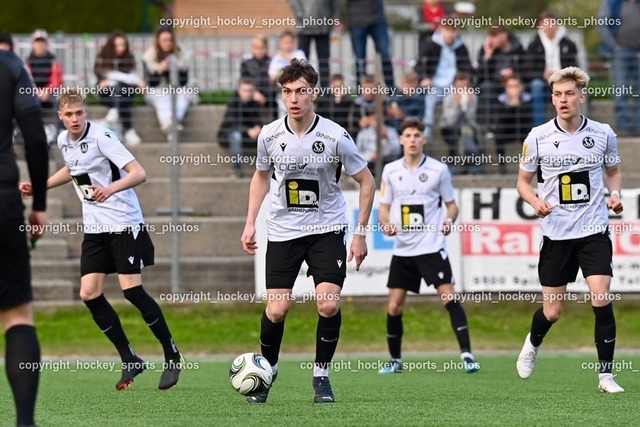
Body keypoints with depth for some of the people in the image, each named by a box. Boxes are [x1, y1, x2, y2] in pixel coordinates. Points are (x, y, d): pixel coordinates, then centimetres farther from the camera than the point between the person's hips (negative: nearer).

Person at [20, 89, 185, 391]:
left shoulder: (101, 137, -15)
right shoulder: (63, 141, 8)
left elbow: (139, 173, -22)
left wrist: (110, 189, -38)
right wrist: (40, 186, 25)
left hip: (124, 223, -7)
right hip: (94, 227, 7)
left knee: (131, 289, -13)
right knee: (89, 294, -3)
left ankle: (172, 356, 2)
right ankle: (130, 360, 7)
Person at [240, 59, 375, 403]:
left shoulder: (335, 137, -13)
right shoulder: (270, 135, -6)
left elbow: (366, 181, -1)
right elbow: (261, 176, 14)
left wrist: (360, 233, -4)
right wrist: (250, 223, 8)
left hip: (327, 228, -2)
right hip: (283, 230, 2)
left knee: (329, 304, -16)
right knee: (276, 309, -5)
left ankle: (321, 375, 4)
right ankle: (267, 369, 22)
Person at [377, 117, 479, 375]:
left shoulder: (438, 169, -2)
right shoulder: (390, 171, 5)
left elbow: (451, 204, 6)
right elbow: (384, 208, 11)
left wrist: (449, 220, -16)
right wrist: (386, 224, -11)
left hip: (432, 246, -3)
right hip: (402, 248, 3)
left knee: (448, 297, -15)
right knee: (394, 306, 3)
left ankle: (466, 354, -14)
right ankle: (395, 360, 18)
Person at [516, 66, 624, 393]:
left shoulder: (603, 134, 0)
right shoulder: (538, 137, -4)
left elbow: (613, 171, 17)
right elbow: (523, 181, 7)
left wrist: (614, 194, -4)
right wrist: (535, 201, -13)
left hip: (594, 231, 0)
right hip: (556, 233, 0)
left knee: (601, 300, -16)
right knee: (552, 312, 6)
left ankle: (606, 375, -6)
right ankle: (533, 344, 41)